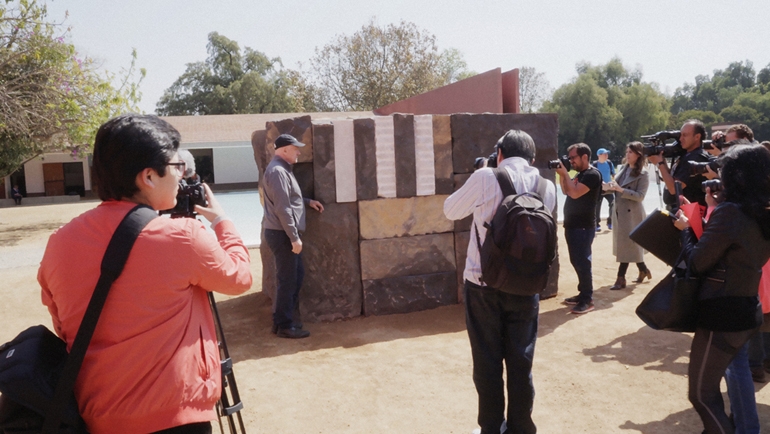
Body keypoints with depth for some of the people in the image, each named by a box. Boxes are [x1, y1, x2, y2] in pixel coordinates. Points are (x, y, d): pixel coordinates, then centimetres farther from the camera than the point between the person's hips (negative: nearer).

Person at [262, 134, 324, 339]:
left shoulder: (283, 169, 17)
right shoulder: (278, 171, -17)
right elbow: (282, 208, -22)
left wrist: (308, 201, 20)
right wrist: (294, 237, -22)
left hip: (286, 234, 11)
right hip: (282, 234, -11)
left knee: (297, 274, 17)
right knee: (288, 280, -3)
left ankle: (282, 318, 27)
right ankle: (284, 326, 8)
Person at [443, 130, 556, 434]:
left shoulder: (485, 178, -11)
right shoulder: (547, 187, 1)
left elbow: (450, 211, 3)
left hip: (483, 285, -3)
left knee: (487, 363, 10)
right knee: (521, 363, 13)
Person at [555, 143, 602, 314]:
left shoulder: (592, 174, -13)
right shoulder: (579, 174, 17)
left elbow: (575, 193, -23)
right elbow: (566, 191, 19)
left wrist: (565, 173, -15)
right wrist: (561, 175, 6)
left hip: (583, 227, -10)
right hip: (572, 224, 10)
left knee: (582, 262, -8)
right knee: (576, 261, 14)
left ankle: (587, 300, -1)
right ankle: (582, 294, 23)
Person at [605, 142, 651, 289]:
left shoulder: (642, 174, -10)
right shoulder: (624, 169, 12)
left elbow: (640, 196, -17)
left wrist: (621, 189, -25)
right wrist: (611, 188, -4)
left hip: (632, 214, -8)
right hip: (619, 212, 8)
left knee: (627, 245, -5)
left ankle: (621, 279, -1)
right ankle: (643, 270, 31)